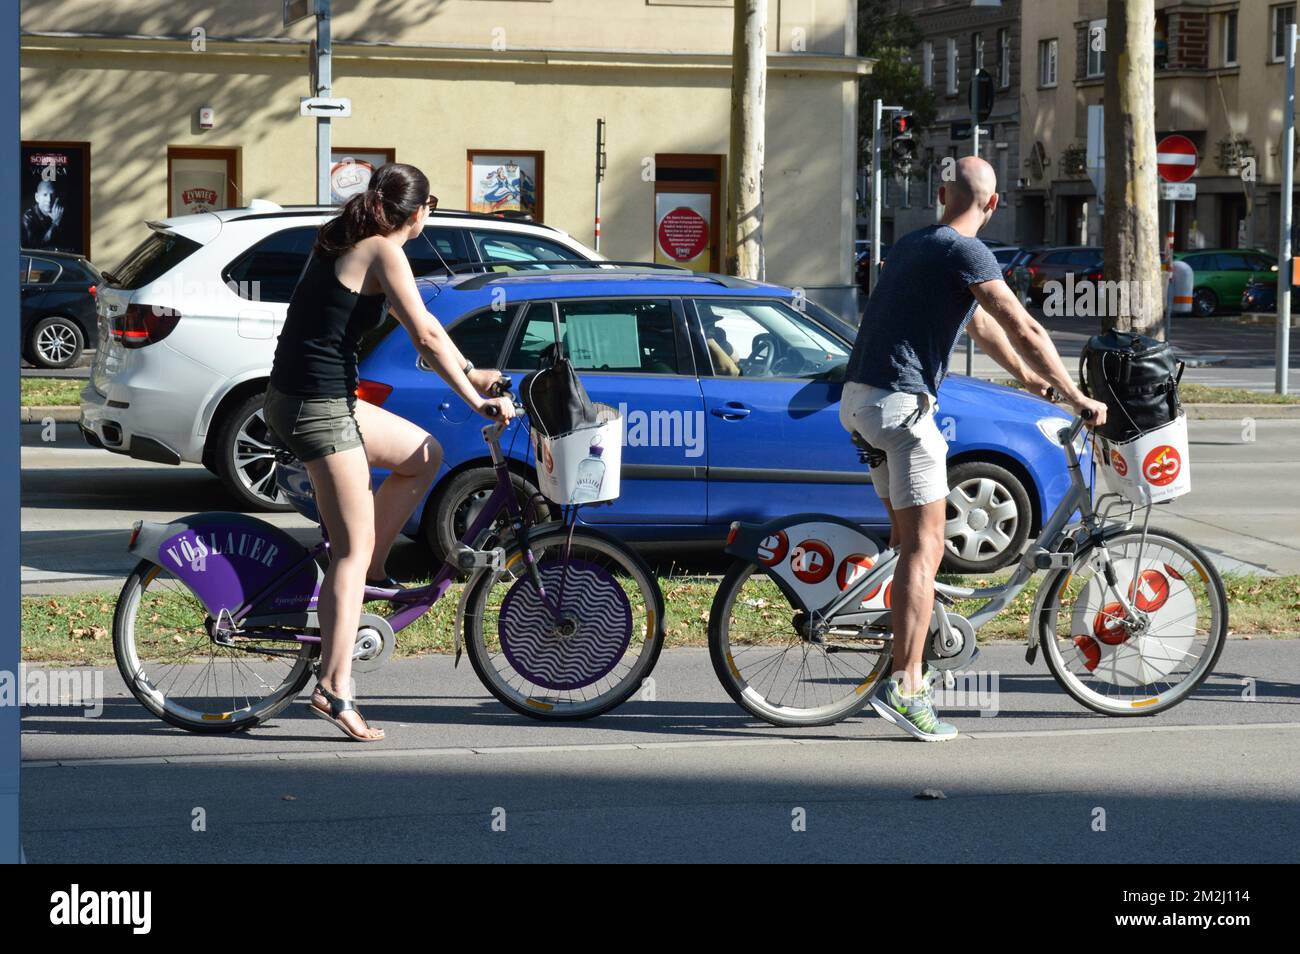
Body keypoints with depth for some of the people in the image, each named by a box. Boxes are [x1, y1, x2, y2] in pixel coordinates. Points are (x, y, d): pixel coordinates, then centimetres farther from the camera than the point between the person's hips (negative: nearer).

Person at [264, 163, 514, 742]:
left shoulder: (343, 243, 16)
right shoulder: (383, 252, -11)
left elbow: (419, 327, 24)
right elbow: (425, 336, -17)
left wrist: (467, 371, 25)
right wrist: (477, 400, -12)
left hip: (322, 398, 9)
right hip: (319, 405, -9)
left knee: (424, 456, 20)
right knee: (353, 547, -8)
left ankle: (370, 572, 18)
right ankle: (333, 689, -12)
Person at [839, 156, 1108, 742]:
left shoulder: (911, 246, 20)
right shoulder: (965, 253, -10)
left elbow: (979, 324, 33)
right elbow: (1025, 330, -16)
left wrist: (1027, 377, 43)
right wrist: (1077, 398, -9)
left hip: (858, 399, 9)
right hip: (901, 401, -9)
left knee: (909, 538, 18)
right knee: (924, 548, -9)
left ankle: (907, 664, 22)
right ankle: (903, 687, -15)